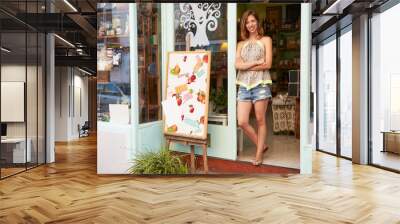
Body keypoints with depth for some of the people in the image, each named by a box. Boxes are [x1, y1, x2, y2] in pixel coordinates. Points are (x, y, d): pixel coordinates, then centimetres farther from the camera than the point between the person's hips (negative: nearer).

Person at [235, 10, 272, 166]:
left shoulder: (266, 40, 9)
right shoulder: (241, 44, 17)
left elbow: (267, 64, -4)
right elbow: (237, 65, 1)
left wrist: (247, 66, -3)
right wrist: (256, 62, -8)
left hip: (260, 84, -3)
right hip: (244, 85, 3)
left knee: (260, 121, 2)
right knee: (242, 122, -4)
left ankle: (259, 153, 15)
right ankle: (262, 145, 18)